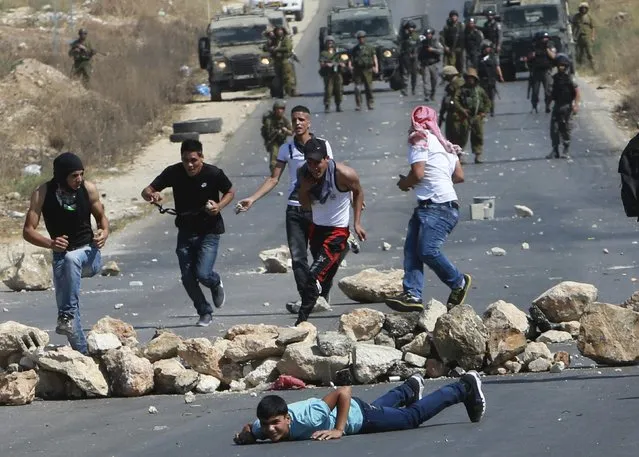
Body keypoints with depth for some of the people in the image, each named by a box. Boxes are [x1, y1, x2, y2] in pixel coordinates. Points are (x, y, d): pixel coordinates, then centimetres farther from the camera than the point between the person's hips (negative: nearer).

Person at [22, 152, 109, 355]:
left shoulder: (88, 189, -7)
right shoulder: (42, 194, -11)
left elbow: (101, 217, 11)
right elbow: (28, 231, -10)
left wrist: (104, 232, -12)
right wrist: (50, 243, -29)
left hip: (89, 254, -1)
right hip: (61, 256, 1)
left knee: (72, 259, -36)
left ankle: (67, 316, -34)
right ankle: (82, 353, -3)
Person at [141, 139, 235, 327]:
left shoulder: (213, 174, -15)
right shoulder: (174, 173, -11)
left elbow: (230, 192, 3)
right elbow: (146, 191, -9)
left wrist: (219, 206, -17)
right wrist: (152, 195, -34)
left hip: (209, 232, -3)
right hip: (185, 232, 3)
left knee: (203, 274, -16)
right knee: (188, 278, 1)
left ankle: (216, 284, 21)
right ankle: (205, 313, 22)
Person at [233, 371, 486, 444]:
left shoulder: (306, 418, -45)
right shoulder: (261, 426, -30)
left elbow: (344, 391, -40)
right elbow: (248, 429, -7)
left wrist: (338, 430, -44)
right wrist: (246, 434, -30)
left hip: (356, 414, -5)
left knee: (414, 415, 15)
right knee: (381, 405, 36)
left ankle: (465, 388, 35)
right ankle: (410, 388, 66)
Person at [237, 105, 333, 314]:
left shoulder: (322, 145, 1)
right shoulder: (287, 149, 6)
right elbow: (274, 179, 6)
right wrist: (252, 199, -3)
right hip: (295, 210, 2)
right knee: (298, 256, -3)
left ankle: (323, 296, 5)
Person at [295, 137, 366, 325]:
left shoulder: (344, 174, -22)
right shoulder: (303, 173, -8)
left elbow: (358, 192, -1)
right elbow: (306, 206, 0)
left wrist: (357, 223, -2)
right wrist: (305, 189, -21)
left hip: (338, 230, -6)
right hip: (316, 227, 6)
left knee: (315, 275, -18)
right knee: (325, 274, 19)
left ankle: (301, 320, -20)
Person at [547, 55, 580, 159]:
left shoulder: (569, 78, -10)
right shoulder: (555, 77, 7)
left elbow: (577, 91, -10)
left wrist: (576, 105, -15)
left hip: (566, 106, -5)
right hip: (557, 106, 5)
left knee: (565, 129, -1)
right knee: (554, 128, 1)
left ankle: (566, 151, 8)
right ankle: (555, 150, 8)